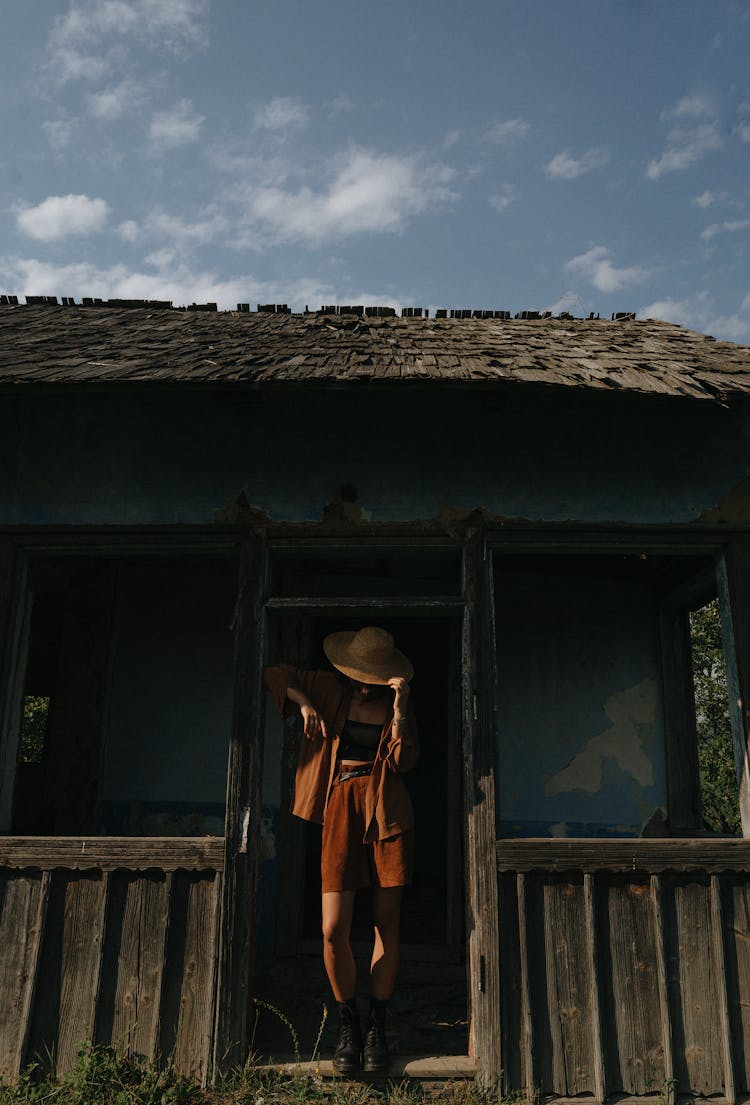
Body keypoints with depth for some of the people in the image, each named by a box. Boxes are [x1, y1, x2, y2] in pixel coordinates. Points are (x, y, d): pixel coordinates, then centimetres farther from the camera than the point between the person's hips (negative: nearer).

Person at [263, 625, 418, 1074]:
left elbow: (403, 760, -4)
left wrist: (399, 707, -13)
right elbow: (276, 674, 12)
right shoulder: (331, 690, 7)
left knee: (387, 924, 4)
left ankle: (377, 1025, 21)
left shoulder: (397, 704, 7)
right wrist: (304, 702, -3)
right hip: (341, 807, 0)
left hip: (387, 810, 0)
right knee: (334, 931, -4)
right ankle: (348, 1022, 18)